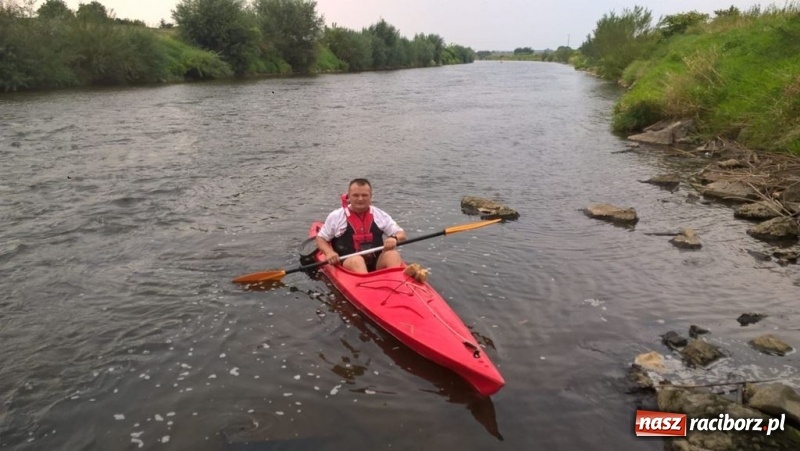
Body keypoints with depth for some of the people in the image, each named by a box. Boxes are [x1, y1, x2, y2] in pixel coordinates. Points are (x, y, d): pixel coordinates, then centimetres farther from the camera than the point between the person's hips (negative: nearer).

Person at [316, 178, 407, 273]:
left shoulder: (380, 215, 10)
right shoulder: (336, 216, 6)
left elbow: (401, 235, 10)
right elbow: (320, 238, 11)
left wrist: (394, 238, -14)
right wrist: (329, 252, -10)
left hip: (377, 263, 2)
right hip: (348, 263, -2)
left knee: (393, 254, -26)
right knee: (356, 260, -35)